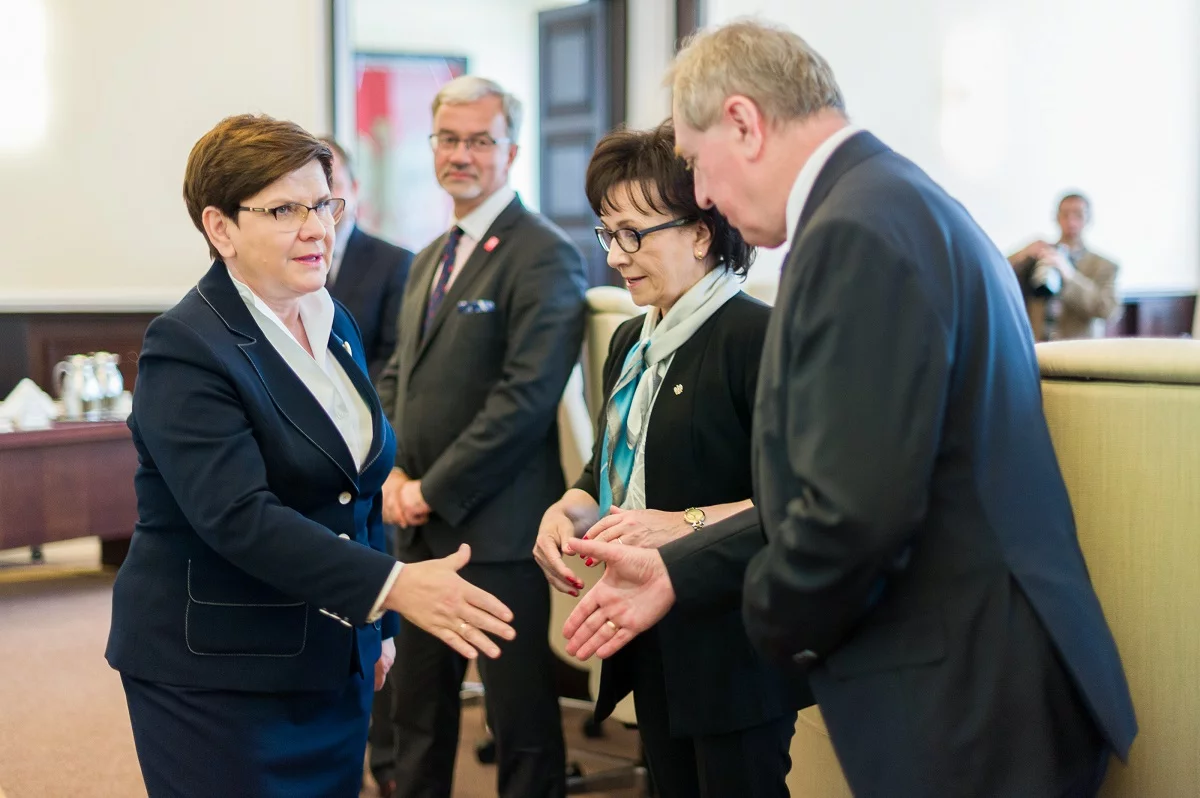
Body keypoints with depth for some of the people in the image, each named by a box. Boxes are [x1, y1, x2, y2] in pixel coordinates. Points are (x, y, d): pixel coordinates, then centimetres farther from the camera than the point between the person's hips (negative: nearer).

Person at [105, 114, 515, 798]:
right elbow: (239, 516, -27)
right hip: (217, 677, -7)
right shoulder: (186, 349, -16)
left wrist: (380, 626, 18)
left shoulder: (336, 325, 9)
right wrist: (393, 586, -34)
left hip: (337, 664, 7)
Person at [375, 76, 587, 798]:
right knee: (419, 709, 17)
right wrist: (396, 472, 2)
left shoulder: (545, 257, -11)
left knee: (522, 718, 2)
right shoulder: (430, 260, 17)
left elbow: (525, 397, -19)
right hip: (423, 522, 8)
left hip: (496, 528, -8)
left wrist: (434, 490, -14)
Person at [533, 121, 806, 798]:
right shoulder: (631, 343, 13)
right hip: (656, 643, 8)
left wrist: (686, 525, -27)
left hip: (735, 647, -8)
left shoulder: (757, 336, -15)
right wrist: (569, 511, 1)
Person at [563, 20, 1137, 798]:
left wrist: (773, 620, -7)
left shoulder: (857, 230, -20)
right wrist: (677, 570, 12)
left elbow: (855, 509, -26)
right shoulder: (897, 201, 12)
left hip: (964, 709, -9)